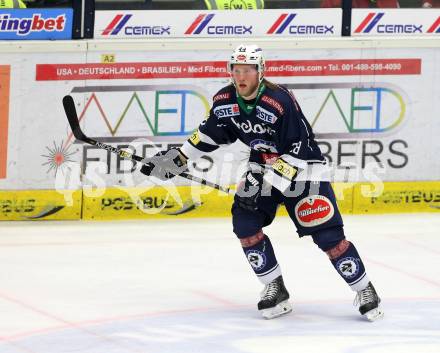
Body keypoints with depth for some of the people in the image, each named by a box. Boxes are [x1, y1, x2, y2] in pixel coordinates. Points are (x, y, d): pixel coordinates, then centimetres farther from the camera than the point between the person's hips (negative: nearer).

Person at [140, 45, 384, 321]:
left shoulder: (281, 102, -28)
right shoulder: (224, 101, -7)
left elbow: (299, 151, -25)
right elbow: (212, 133, 13)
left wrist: (265, 180, -27)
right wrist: (178, 158, 8)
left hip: (302, 170, -7)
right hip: (263, 168, 7)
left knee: (328, 235, -12)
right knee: (245, 221, -10)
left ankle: (365, 291, 1)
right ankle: (275, 290, 1)